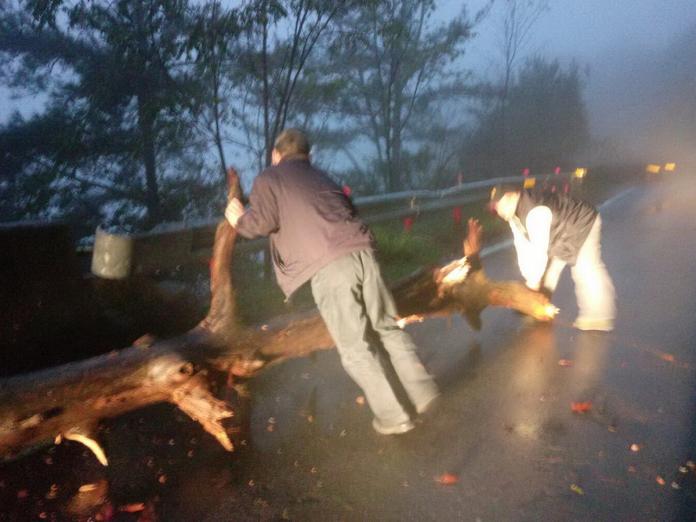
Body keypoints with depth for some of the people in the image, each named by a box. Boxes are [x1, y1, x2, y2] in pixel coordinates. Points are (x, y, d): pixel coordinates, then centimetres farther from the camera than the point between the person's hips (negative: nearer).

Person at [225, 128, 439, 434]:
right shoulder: (321, 177, 31)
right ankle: (425, 394, 18)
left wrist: (239, 220, 21)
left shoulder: (268, 179, 15)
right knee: (389, 328, 16)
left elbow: (262, 222, 2)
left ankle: (392, 417, 8)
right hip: (361, 251, 5)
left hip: (327, 267, -5)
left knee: (355, 347, 3)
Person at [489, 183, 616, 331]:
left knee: (585, 269, -17)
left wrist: (534, 280, -25)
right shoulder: (514, 214, -10)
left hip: (583, 223, -9)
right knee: (550, 267, 9)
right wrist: (528, 276, -11)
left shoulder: (535, 212, -39)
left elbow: (540, 249, -36)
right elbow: (522, 245, -9)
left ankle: (598, 318, -12)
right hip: (563, 230, 9)